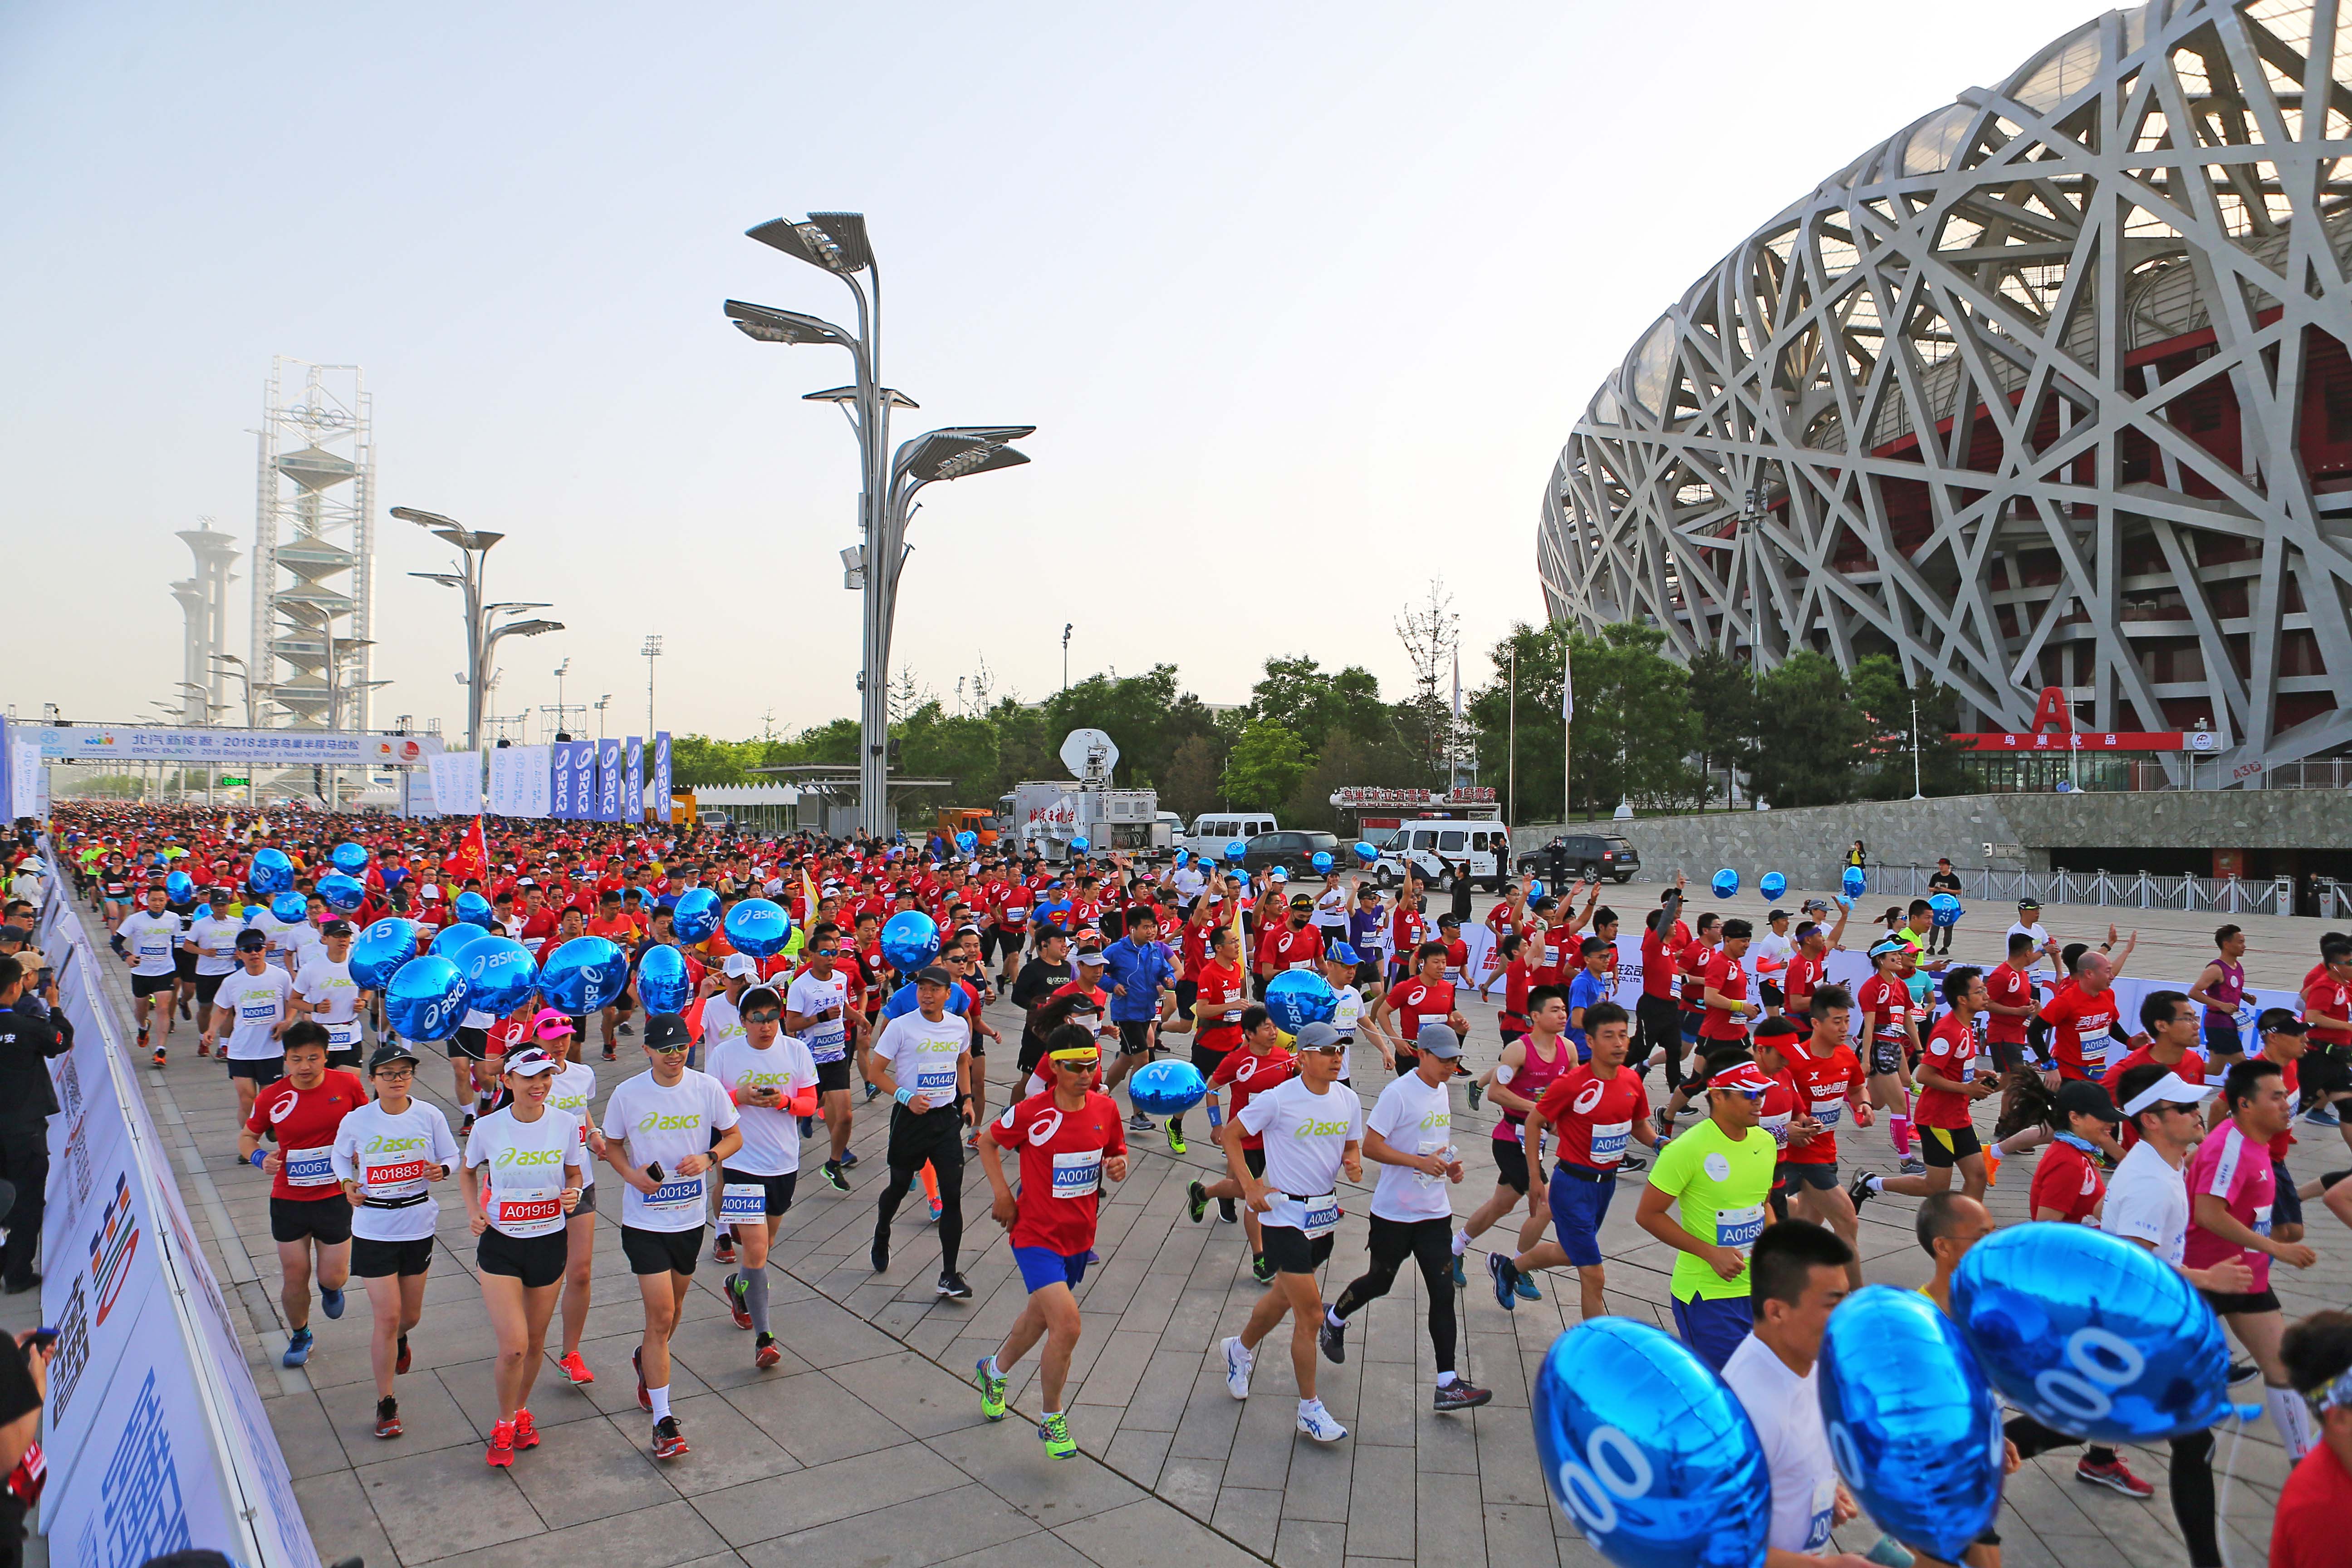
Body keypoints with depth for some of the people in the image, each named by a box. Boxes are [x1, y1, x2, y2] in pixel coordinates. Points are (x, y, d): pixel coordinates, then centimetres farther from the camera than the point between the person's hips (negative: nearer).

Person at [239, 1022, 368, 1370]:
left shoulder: (348, 1084, -9)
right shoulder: (271, 1098, -9)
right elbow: (246, 1137, 7)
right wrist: (260, 1158, -13)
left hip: (335, 1197, -1)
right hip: (288, 1200, 1)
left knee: (333, 1276, 2)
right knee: (294, 1277, 8)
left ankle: (331, 1287, 41)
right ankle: (299, 1336, 35)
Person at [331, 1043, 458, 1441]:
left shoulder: (430, 1116, -6)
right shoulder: (355, 1121, -7)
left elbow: (453, 1157, 3)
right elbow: (341, 1157, 12)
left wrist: (441, 1169, -19)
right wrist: (347, 1183, -7)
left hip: (419, 1227, 2)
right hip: (373, 1231, -2)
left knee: (410, 1315, 14)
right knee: (386, 1316, -5)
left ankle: (399, 1339, 54)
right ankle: (386, 1404, 11)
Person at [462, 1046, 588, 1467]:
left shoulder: (566, 1125, -8)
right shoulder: (487, 1128, -9)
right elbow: (469, 1171, 10)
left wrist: (573, 1193, -14)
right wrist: (473, 1211, -5)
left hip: (550, 1243, 2)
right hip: (500, 1244, -2)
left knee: (536, 1341, 14)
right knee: (513, 1346, -8)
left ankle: (522, 1412, 42)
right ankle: (504, 1426, 19)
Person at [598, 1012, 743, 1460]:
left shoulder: (707, 1088, -6)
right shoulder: (627, 1094, -9)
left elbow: (734, 1137, 4)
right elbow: (612, 1146, 5)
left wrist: (709, 1158, -17)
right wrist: (631, 1173, -14)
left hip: (690, 1217, 3)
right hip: (644, 1220, -3)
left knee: (671, 1311, 19)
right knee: (661, 1314, -9)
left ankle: (647, 1361, 52)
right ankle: (663, 1421, 0)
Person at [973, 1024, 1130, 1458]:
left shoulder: (1106, 1108, -6)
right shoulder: (1030, 1113, -18)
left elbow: (1117, 1151, 11)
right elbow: (987, 1142, -2)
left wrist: (1119, 1165, -12)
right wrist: (1002, 1195, -10)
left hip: (1079, 1236, 6)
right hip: (1037, 1234, -6)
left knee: (1040, 1315, 23)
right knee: (1067, 1324, -18)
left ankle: (994, 1370, 53)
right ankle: (1051, 1419, 7)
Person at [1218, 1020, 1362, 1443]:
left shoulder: (1348, 1100, -1)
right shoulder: (1279, 1099, -18)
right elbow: (1231, 1135, -8)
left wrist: (1353, 1164, -8)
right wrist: (1251, 1187, -13)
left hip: (1324, 1212, 6)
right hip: (1285, 1214, -6)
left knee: (1284, 1296, 23)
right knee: (1310, 1314, -7)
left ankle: (1241, 1348, 50)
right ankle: (1309, 1409, 9)